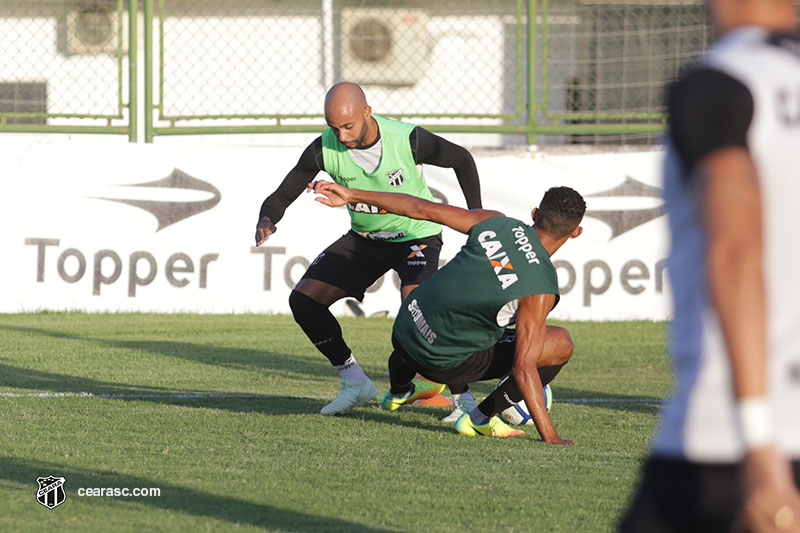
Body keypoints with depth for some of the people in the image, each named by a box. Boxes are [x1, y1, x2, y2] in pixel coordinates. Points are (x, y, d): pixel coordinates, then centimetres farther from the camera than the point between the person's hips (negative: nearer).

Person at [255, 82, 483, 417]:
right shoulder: (324, 149, -19)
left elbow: (462, 160, -7)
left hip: (416, 235, -5)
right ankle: (355, 384, 10)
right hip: (364, 238, 5)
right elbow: (282, 195, -11)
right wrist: (267, 220, -35)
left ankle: (462, 398, -20)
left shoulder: (408, 140, -26)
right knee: (303, 300, -7)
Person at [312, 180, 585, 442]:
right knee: (561, 344, -2)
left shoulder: (495, 223, -10)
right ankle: (480, 418, 6)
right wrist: (551, 438, -23)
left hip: (403, 328, 6)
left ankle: (398, 392, 65)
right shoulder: (541, 290, -23)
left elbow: (422, 209, -3)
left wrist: (352, 195, 6)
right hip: (446, 363, -6)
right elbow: (524, 369, -26)